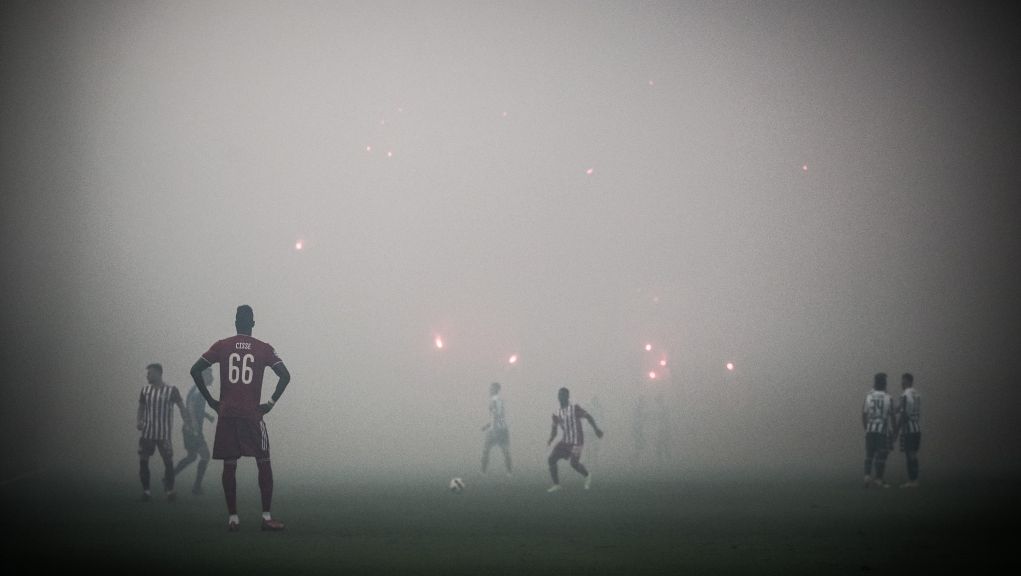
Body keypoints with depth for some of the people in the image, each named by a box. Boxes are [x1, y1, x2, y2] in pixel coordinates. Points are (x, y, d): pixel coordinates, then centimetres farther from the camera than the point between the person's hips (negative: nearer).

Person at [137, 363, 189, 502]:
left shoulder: (171, 390, -5)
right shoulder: (145, 390, 7)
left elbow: (181, 407, -2)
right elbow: (141, 407, 15)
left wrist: (186, 421, -16)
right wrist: (140, 421, -2)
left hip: (164, 433, -4)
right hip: (147, 432, 4)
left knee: (168, 461, -2)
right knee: (143, 460, -1)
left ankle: (170, 490, 11)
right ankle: (146, 490, 8)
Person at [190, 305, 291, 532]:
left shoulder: (221, 346, 4)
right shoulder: (264, 349, 1)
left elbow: (195, 370, 0)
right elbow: (285, 376, -7)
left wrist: (211, 401, 5)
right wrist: (271, 403, 1)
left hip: (227, 414, 1)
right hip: (252, 414, -1)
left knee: (229, 466, 5)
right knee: (264, 464, 5)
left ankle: (233, 518, 2)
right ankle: (267, 516, -1)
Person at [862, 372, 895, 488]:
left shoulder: (868, 397, 2)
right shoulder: (888, 398, -5)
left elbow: (864, 415, 3)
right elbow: (892, 416, -5)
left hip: (870, 430, 3)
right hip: (884, 431, -3)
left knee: (869, 454, 10)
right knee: (881, 456, 2)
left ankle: (867, 475, -3)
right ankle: (878, 479, 2)